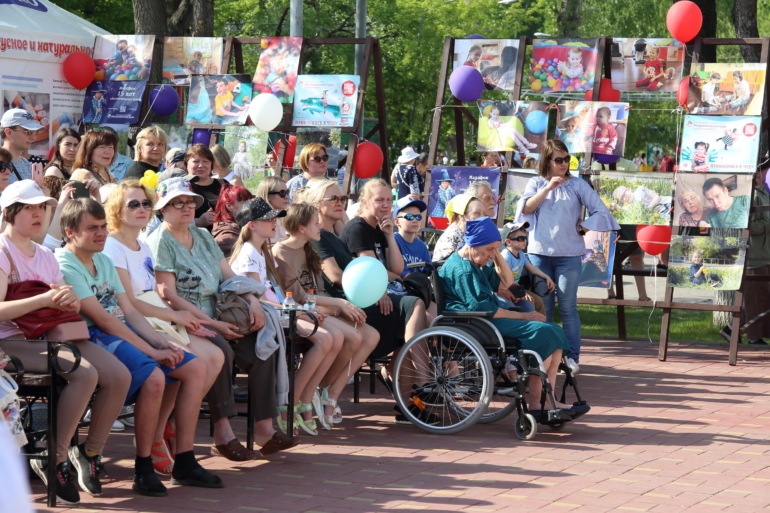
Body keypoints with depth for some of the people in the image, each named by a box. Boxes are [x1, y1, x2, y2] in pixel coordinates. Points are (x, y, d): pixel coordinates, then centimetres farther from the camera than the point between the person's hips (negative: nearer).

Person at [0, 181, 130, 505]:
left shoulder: (45, 256, 19)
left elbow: (67, 305, 16)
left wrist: (71, 301, -9)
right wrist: (45, 299, -27)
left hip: (51, 336, 7)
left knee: (119, 376, -15)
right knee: (85, 373, -31)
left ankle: (91, 452, 3)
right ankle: (54, 461, -18)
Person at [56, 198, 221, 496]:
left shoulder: (104, 262, 19)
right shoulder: (65, 267, -11)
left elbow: (128, 311, 14)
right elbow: (103, 319, -17)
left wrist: (161, 343, -2)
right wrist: (152, 351, -18)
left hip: (124, 334, 10)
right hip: (94, 339, -10)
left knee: (194, 368, 0)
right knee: (153, 376, -32)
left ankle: (185, 464, 0)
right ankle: (143, 471, -19)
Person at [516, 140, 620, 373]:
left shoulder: (577, 184, 4)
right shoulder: (536, 183, 9)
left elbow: (600, 211, 3)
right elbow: (526, 208, -6)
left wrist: (581, 228, -4)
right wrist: (548, 188, -12)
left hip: (568, 255, -2)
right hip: (540, 253, 2)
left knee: (568, 307, -3)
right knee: (543, 306, 4)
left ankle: (572, 357, 1)